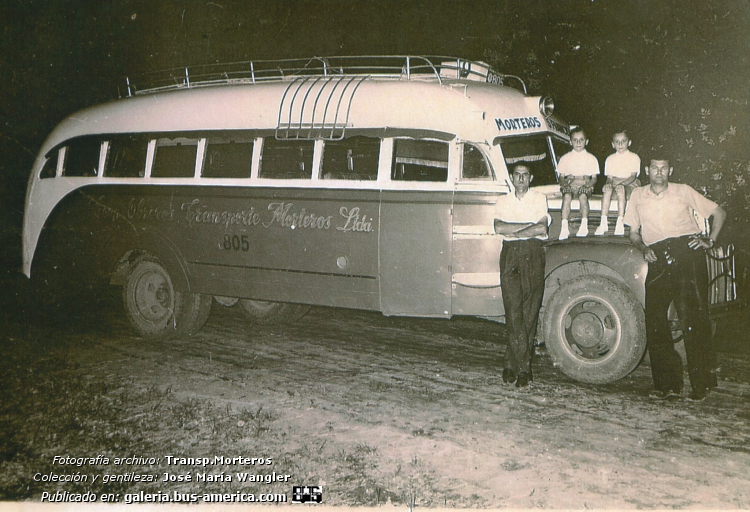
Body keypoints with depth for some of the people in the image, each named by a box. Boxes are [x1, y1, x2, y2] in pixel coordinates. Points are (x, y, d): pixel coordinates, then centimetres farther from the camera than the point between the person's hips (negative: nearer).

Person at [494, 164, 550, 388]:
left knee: (529, 310, -6)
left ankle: (513, 363, -1)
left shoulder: (539, 199, 11)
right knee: (513, 309, -9)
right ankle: (523, 367, -8)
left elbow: (542, 229, -3)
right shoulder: (503, 201, 17)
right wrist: (529, 225, -6)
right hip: (510, 253, 1)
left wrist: (513, 230, -1)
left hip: (532, 253, -1)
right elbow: (498, 227, -1)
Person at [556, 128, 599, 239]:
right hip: (569, 185, 0)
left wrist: (587, 184, -12)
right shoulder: (565, 158, 14)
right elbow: (560, 177, 11)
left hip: (585, 185, 0)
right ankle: (564, 227, -42)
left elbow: (594, 178, 8)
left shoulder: (591, 158, 12)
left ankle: (584, 225, -39)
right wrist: (565, 182, -12)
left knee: (583, 196, -35)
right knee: (567, 196, -33)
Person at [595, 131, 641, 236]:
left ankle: (620, 223, -42)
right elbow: (609, 177, 6)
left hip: (630, 185, -3)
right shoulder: (610, 159, 14)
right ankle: (604, 222, -39)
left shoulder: (634, 157, 5)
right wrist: (609, 183, -19)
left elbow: (633, 176, -6)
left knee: (620, 188, -38)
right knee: (607, 188, -33)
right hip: (614, 183, 3)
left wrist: (621, 182, -24)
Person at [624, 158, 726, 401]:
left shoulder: (683, 191, 13)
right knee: (654, 319, -7)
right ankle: (668, 384, -2)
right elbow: (633, 232, 22)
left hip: (687, 251, -2)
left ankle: (701, 381, -6)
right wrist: (643, 248, 2)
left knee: (692, 315, -11)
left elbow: (719, 213, 18)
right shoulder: (638, 195, 18)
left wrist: (710, 240, 5)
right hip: (658, 258, 2)